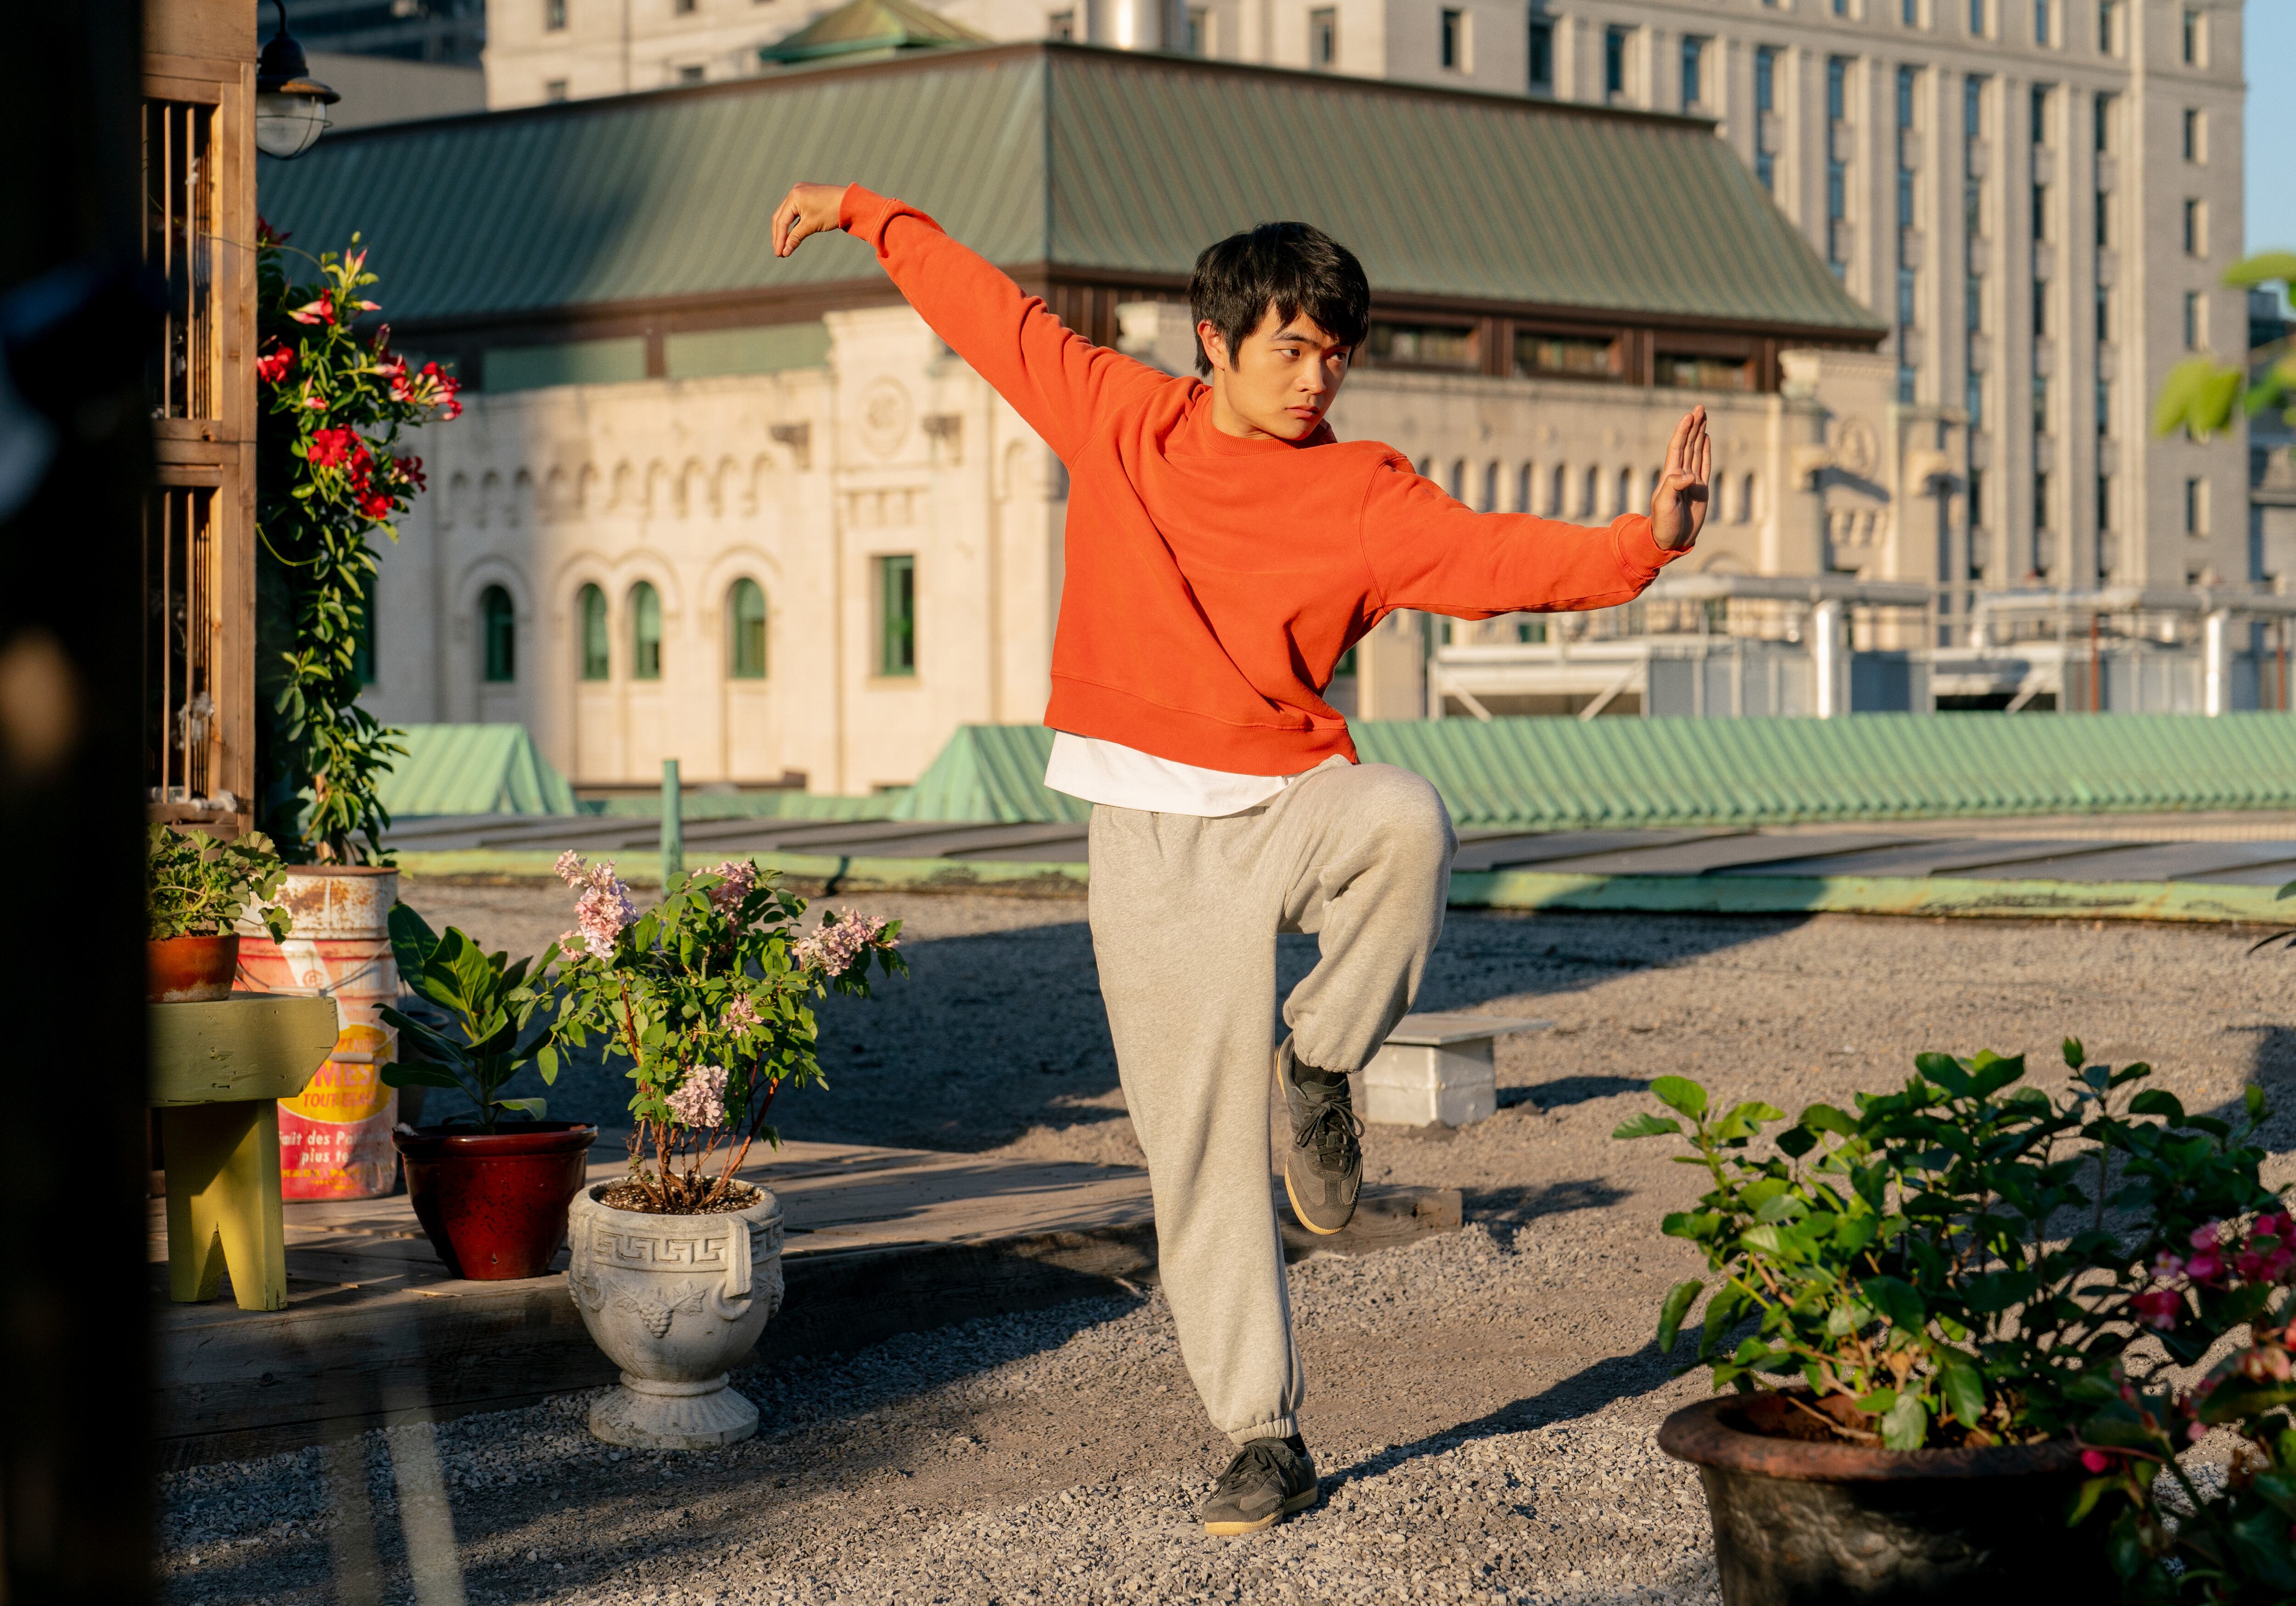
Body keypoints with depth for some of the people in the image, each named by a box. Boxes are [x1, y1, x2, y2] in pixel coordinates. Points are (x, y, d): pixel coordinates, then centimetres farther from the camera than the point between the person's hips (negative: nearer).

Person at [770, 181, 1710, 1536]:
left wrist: (1641, 545, -31)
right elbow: (992, 311, 18)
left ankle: (1320, 1067, -11)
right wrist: (864, 211, 26)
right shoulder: (1117, 417, 6)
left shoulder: (1362, 496, -1)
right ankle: (1266, 1441, 7)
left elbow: (1494, 558, -15)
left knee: (1408, 822, -36)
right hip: (1153, 840, 1)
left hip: (1287, 805, -1)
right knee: (1204, 1151, -2)